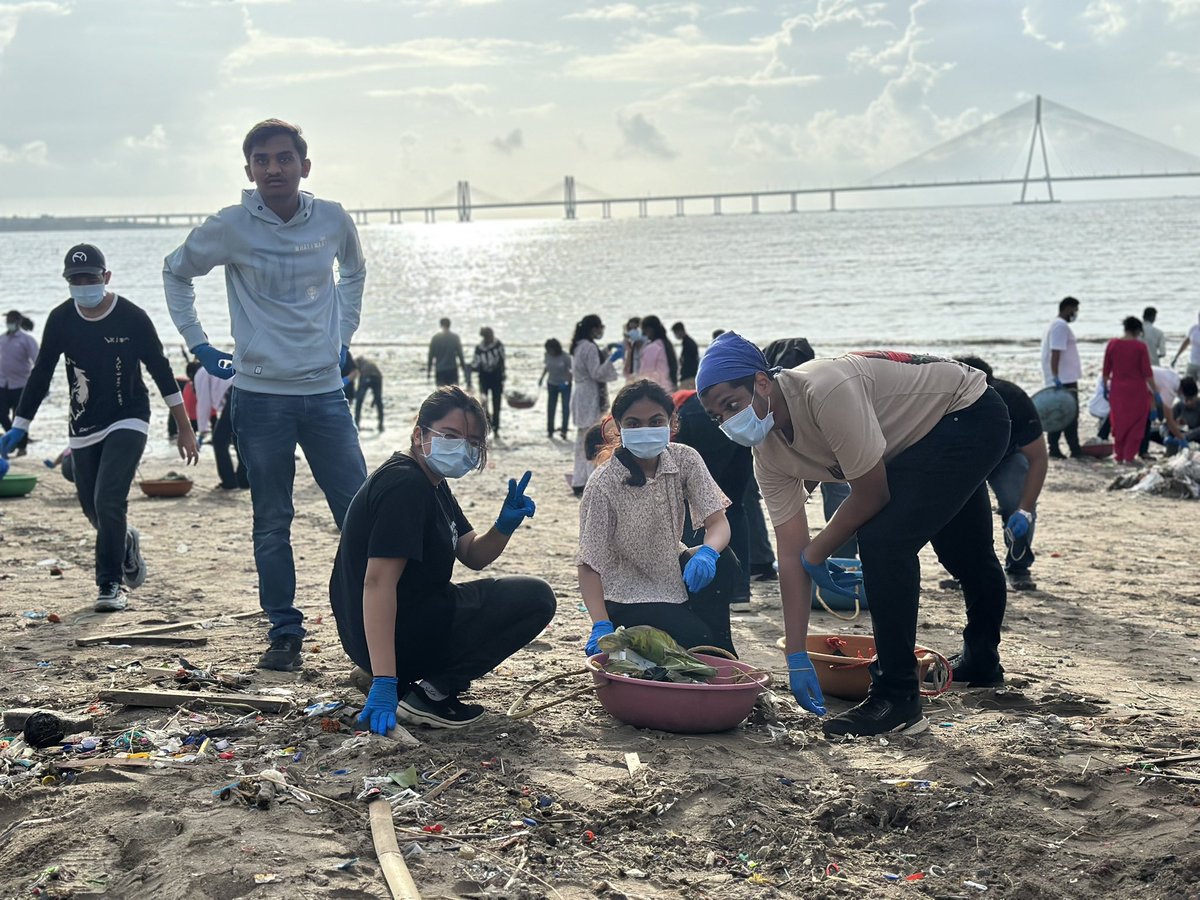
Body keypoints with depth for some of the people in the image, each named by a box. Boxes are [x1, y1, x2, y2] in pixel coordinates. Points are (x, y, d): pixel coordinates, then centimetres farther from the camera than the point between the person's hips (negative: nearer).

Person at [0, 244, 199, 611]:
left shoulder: (132, 317, -13)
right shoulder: (61, 319, -5)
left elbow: (161, 372, -6)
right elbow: (41, 374, 3)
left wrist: (185, 429, -4)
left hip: (127, 422, -4)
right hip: (83, 428, 4)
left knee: (109, 500, -18)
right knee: (94, 510, 8)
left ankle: (111, 584, -5)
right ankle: (127, 544, 41)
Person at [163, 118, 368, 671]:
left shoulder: (334, 221, 2)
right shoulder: (230, 229, -4)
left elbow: (354, 272, 24)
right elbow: (175, 273, 13)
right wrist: (198, 344, 6)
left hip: (325, 391, 2)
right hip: (259, 396, -1)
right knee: (272, 524, 5)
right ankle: (284, 633, 15)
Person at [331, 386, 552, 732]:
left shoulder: (432, 483, 12)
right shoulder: (404, 485, -20)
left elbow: (473, 555, 15)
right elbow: (377, 582, -28)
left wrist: (505, 525, -9)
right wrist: (383, 683, -35)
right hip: (399, 635, -10)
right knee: (536, 597, -10)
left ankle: (410, 679, 13)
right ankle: (430, 694, -12)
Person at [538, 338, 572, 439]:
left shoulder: (564, 356, -22)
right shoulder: (547, 355, -8)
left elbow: (572, 370, -18)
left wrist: (567, 381, -31)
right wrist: (542, 377, 0)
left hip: (565, 384, -4)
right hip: (552, 384, 4)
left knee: (566, 407, -6)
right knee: (550, 407, 7)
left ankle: (564, 430, 0)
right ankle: (550, 430, 18)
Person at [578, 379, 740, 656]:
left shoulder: (685, 459, -8)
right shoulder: (603, 483, -20)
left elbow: (718, 522, -16)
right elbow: (590, 563, -20)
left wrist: (707, 552, -40)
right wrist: (601, 625, -36)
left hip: (672, 570, 5)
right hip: (629, 594, -5)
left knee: (724, 564, -27)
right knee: (698, 640, -27)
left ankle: (721, 655, -8)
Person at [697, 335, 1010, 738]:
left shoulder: (825, 391, -38)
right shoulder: (768, 455, -12)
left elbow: (872, 494, -31)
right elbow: (790, 554, -12)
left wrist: (816, 554, -16)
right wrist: (796, 656, -15)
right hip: (923, 440, 9)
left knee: (882, 539, -24)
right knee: (963, 554, 29)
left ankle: (897, 698, -16)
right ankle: (981, 660, 55)